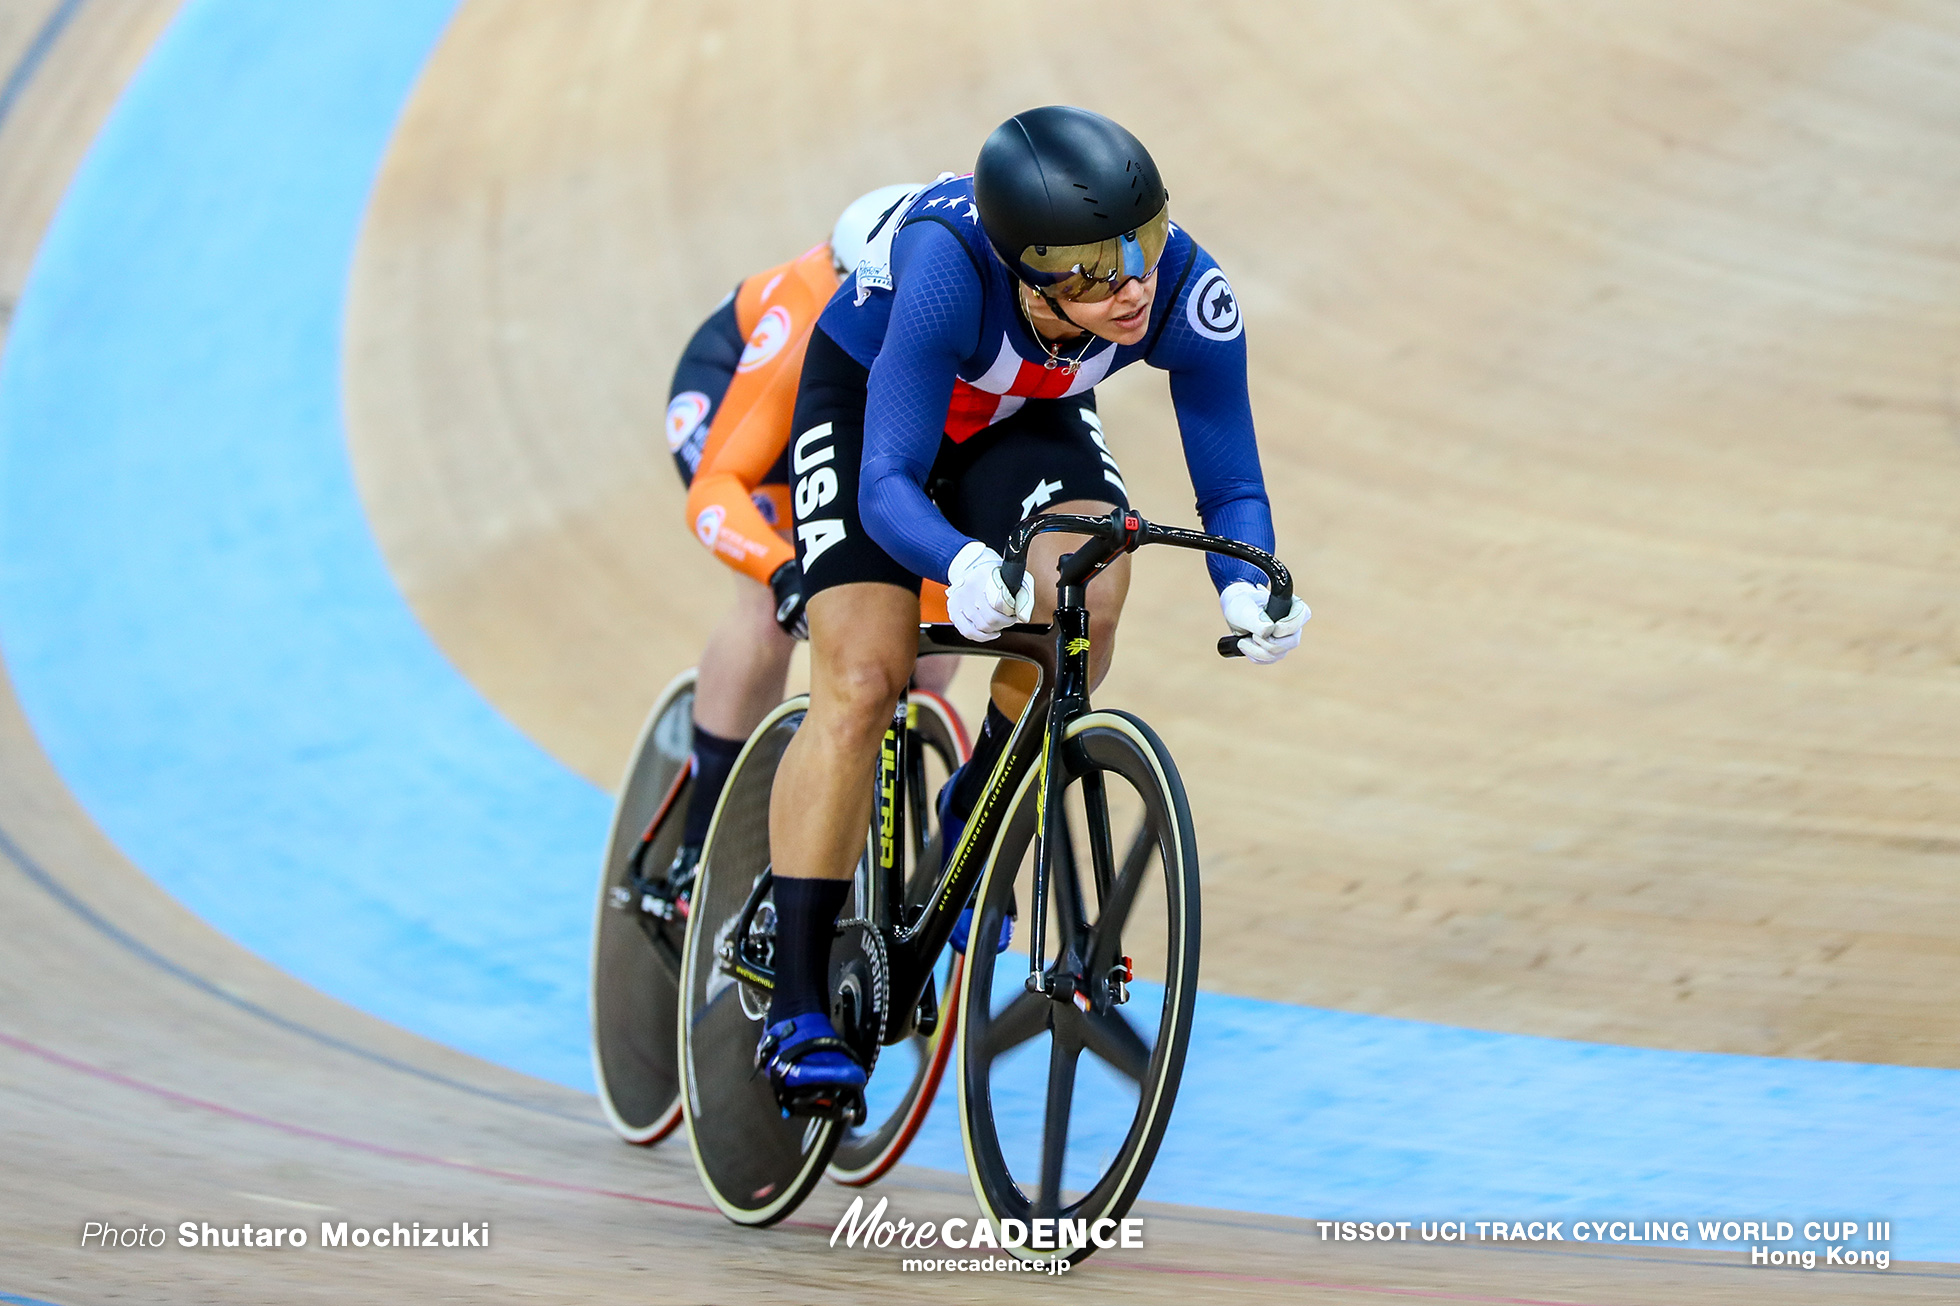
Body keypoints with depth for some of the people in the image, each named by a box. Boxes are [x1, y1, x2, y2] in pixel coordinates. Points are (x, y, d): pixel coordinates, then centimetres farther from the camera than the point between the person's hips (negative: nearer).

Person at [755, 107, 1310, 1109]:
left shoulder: (1188, 294, -33)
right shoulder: (950, 262, -42)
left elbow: (1230, 484, -23)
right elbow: (888, 482, -41)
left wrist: (1246, 585, -45)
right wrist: (964, 568, -62)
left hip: (1027, 420, 3)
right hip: (868, 401, -3)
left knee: (1087, 595, -26)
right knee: (859, 684, -16)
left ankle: (976, 810, 4)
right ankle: (796, 1009, -9)